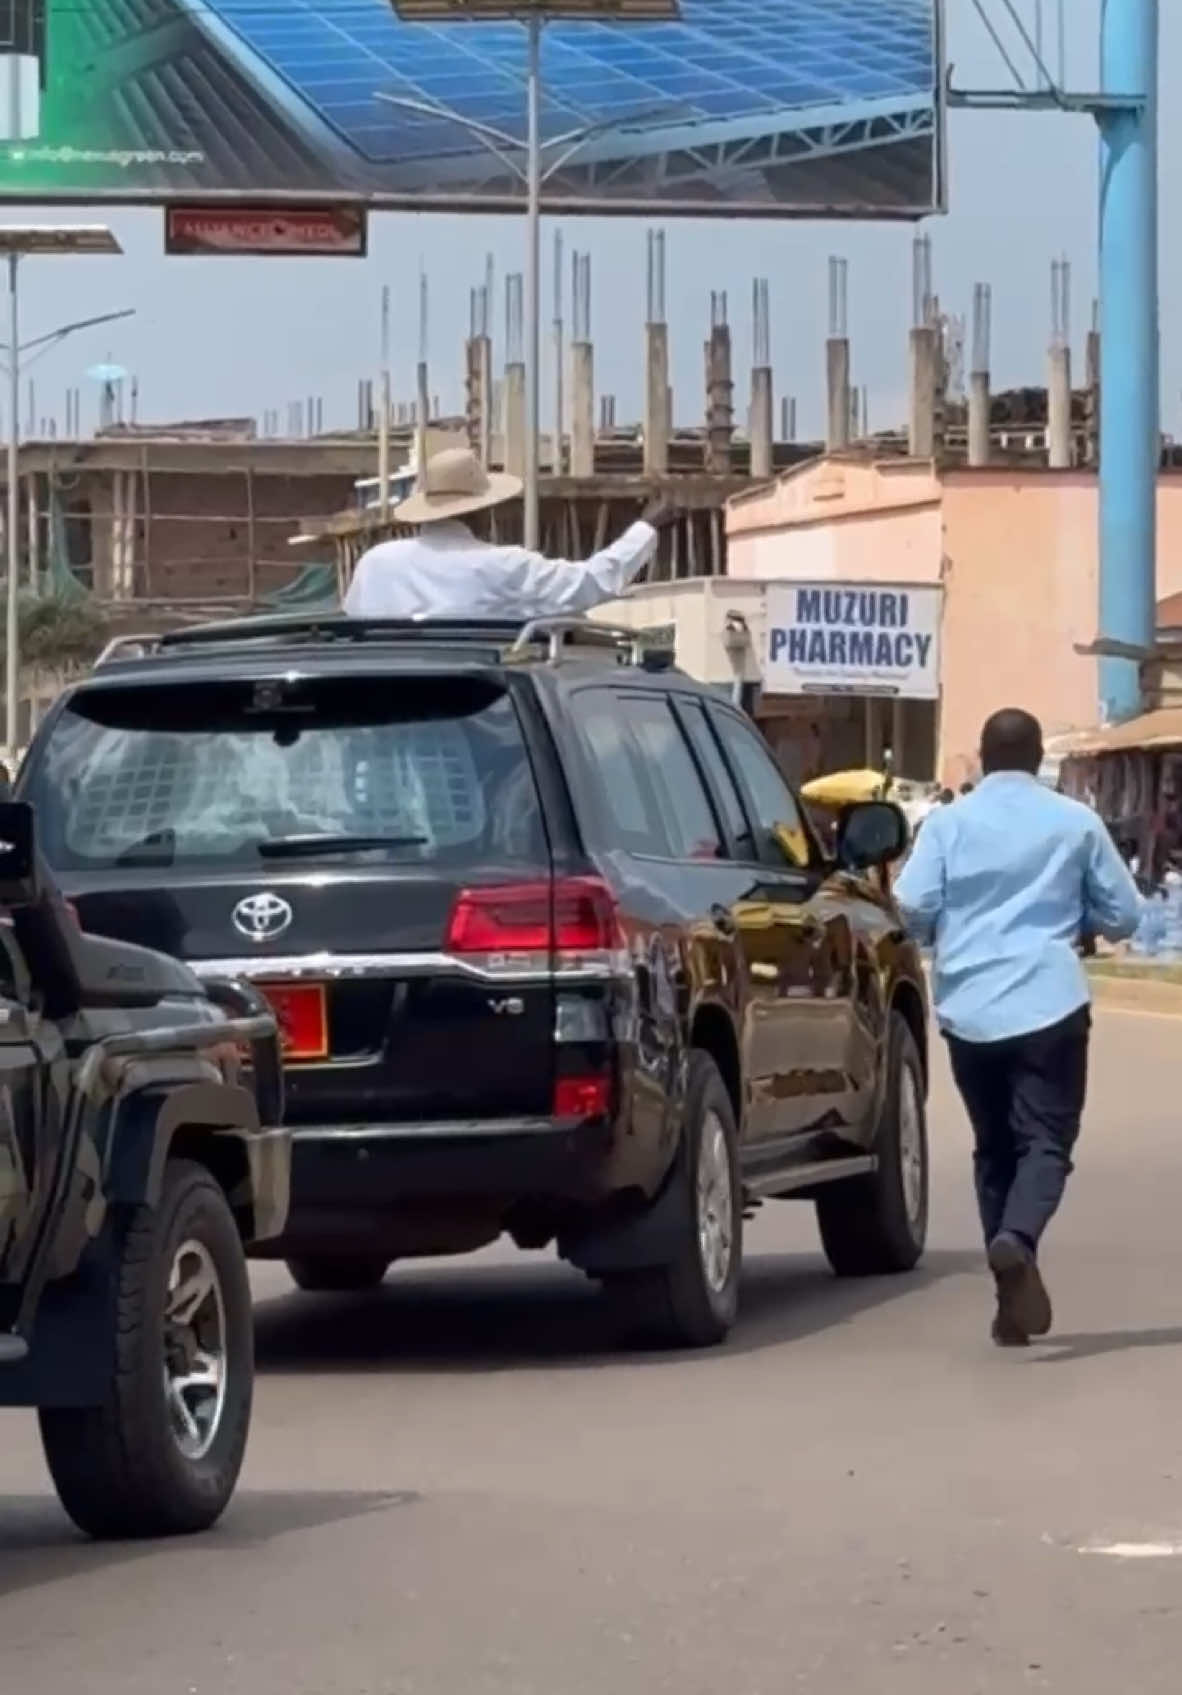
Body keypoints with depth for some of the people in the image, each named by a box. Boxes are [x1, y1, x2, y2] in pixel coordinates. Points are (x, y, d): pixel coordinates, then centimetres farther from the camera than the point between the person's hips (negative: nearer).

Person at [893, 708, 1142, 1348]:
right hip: (1049, 1004, -2)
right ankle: (1018, 1239, -33)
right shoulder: (1075, 823, 3)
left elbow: (912, 907, -7)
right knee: (1045, 1139, -3)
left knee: (994, 1145, 13)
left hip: (969, 1008, 2)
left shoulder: (948, 822, 3)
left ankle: (1013, 1296, 12)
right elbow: (1122, 915, 8)